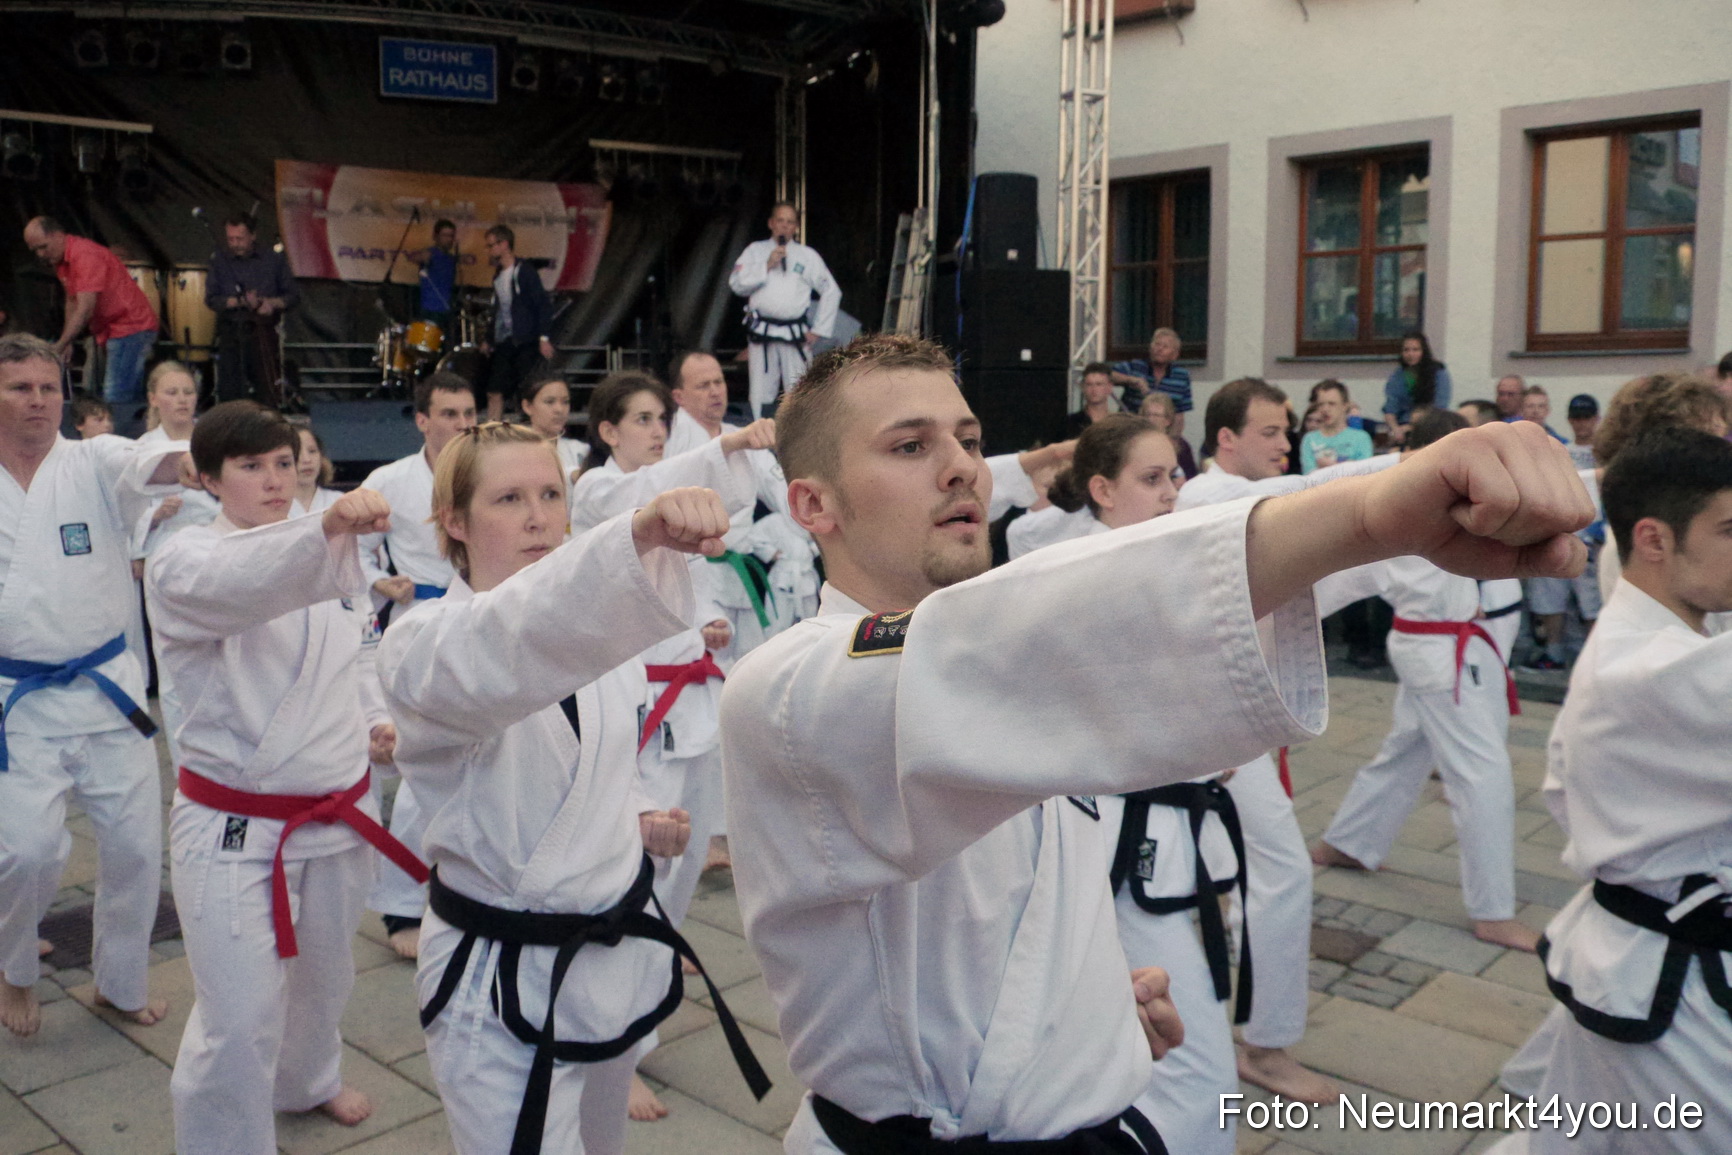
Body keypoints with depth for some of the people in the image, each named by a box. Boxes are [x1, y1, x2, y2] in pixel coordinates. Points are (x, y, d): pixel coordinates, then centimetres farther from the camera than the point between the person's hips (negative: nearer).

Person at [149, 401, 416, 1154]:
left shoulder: (323, 557, 6)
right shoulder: (183, 564, -13)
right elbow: (238, 586, -38)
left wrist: (372, 717, 4)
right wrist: (327, 529, -57)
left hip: (336, 812, 6)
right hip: (234, 829, -6)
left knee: (323, 974, 24)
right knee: (239, 1025, -8)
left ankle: (306, 1080, 53)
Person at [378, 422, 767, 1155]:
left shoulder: (601, 633, 3)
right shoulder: (422, 646, -19)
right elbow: (505, 646, -45)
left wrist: (639, 817, -3)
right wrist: (637, 535, -62)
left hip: (617, 949, 7)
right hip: (502, 977, -6)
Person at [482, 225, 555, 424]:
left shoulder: (524, 273, -6)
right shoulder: (498, 277, 16)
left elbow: (544, 305, -11)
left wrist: (544, 337, -18)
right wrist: (489, 340, 18)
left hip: (527, 342, -7)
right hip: (503, 344, 7)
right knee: (494, 392, 0)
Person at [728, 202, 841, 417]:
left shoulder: (808, 255, 7)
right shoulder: (755, 251, 9)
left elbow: (832, 292, 8)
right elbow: (737, 284, -2)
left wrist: (818, 330, 3)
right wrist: (767, 266, -9)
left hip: (795, 334, 0)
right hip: (761, 334, 1)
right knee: (761, 393, 4)